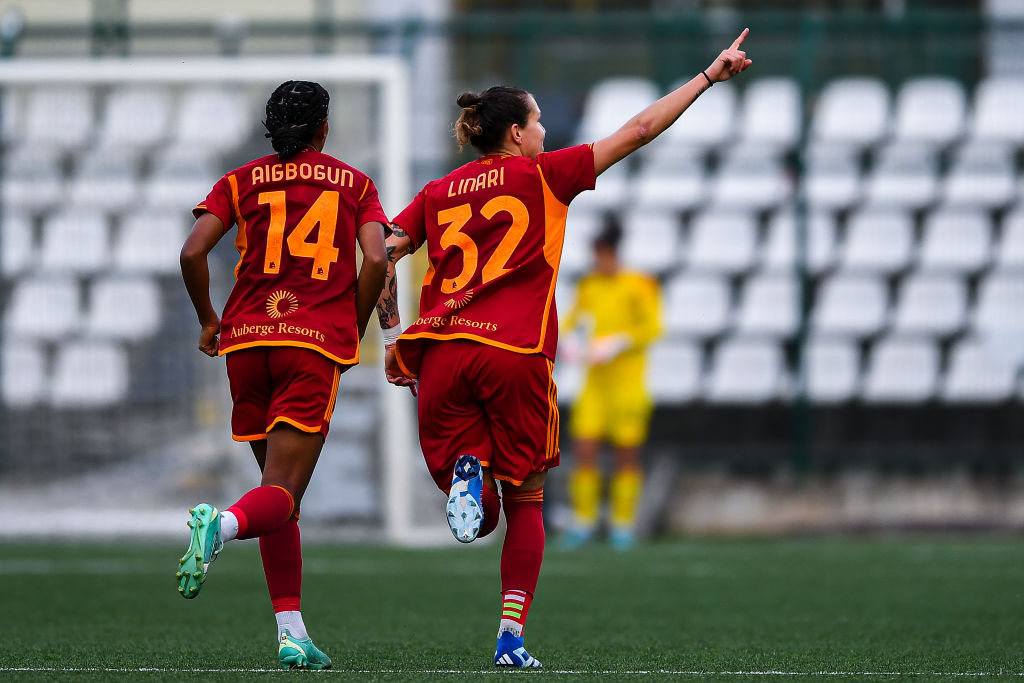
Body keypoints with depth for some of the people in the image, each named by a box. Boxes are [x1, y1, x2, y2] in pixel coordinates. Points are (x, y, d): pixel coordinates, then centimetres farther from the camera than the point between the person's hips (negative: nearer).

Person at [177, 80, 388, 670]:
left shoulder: (242, 181, 13)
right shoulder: (355, 184, 12)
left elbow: (192, 253, -1)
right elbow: (376, 261, -4)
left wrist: (209, 320, 14)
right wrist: (352, 333, 8)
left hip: (247, 337, 3)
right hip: (317, 344, -3)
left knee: (280, 487, 14)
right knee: (282, 495, -8)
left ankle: (292, 632, 8)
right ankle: (224, 524, -43)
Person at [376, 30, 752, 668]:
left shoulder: (437, 194, 16)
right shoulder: (543, 175, 7)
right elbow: (639, 130, 8)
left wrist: (393, 338, 14)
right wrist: (710, 75, 14)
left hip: (440, 350, 3)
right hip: (515, 353, -3)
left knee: (481, 518, 8)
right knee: (525, 503, 11)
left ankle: (466, 474, -26)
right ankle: (512, 638, 1)